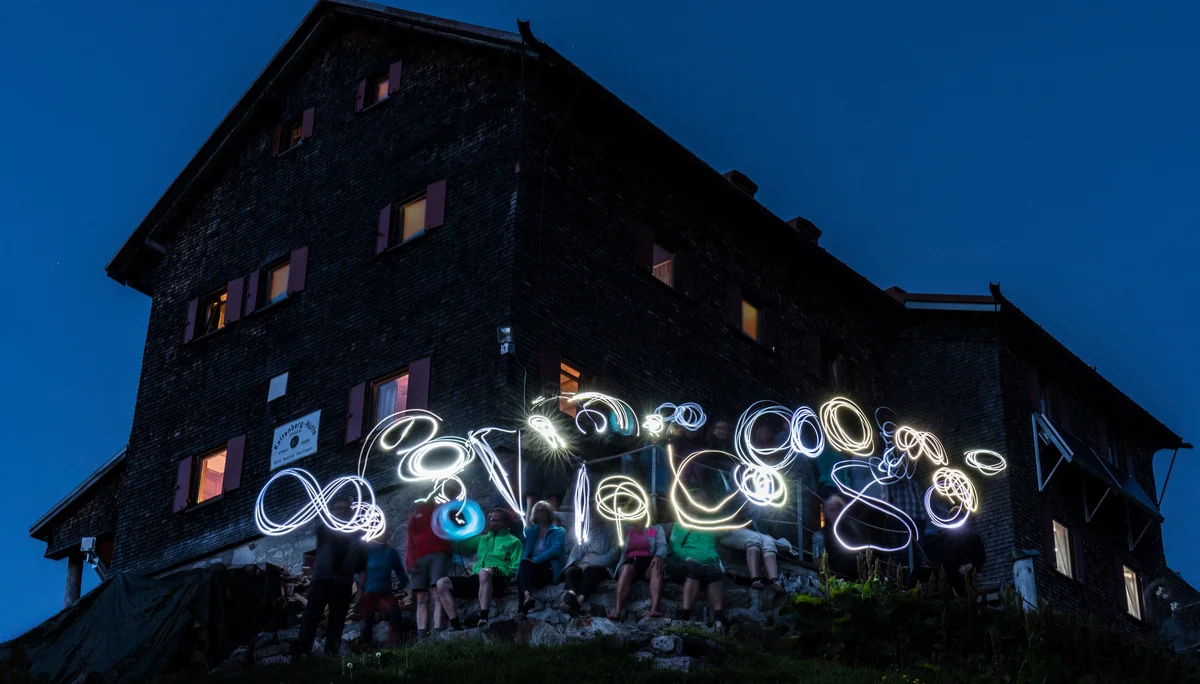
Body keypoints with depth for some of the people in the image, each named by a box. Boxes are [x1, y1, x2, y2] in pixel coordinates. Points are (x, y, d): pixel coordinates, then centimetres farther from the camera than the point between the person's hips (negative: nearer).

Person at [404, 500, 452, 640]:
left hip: (438, 555, -2)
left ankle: (437, 632, -28)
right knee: (421, 598, -8)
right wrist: (410, 561, 1)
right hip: (419, 558, 2)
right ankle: (421, 637, -17)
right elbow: (410, 540, 15)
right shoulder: (414, 516, 25)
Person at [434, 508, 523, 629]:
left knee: (484, 573, -41)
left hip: (498, 581, -6)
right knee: (442, 583, -13)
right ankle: (456, 625, -20)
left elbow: (516, 569, 1)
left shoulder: (513, 541, 14)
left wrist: (497, 569, -14)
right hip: (475, 578, 6)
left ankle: (483, 620, -50)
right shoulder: (482, 539, 30)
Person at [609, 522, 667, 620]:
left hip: (649, 562, 0)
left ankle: (654, 609, -54)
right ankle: (617, 611, -52)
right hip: (630, 563, 0)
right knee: (626, 568, -35)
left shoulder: (656, 529, 21)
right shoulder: (625, 531, 27)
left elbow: (662, 546, 3)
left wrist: (658, 556, -19)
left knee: (656, 568, -35)